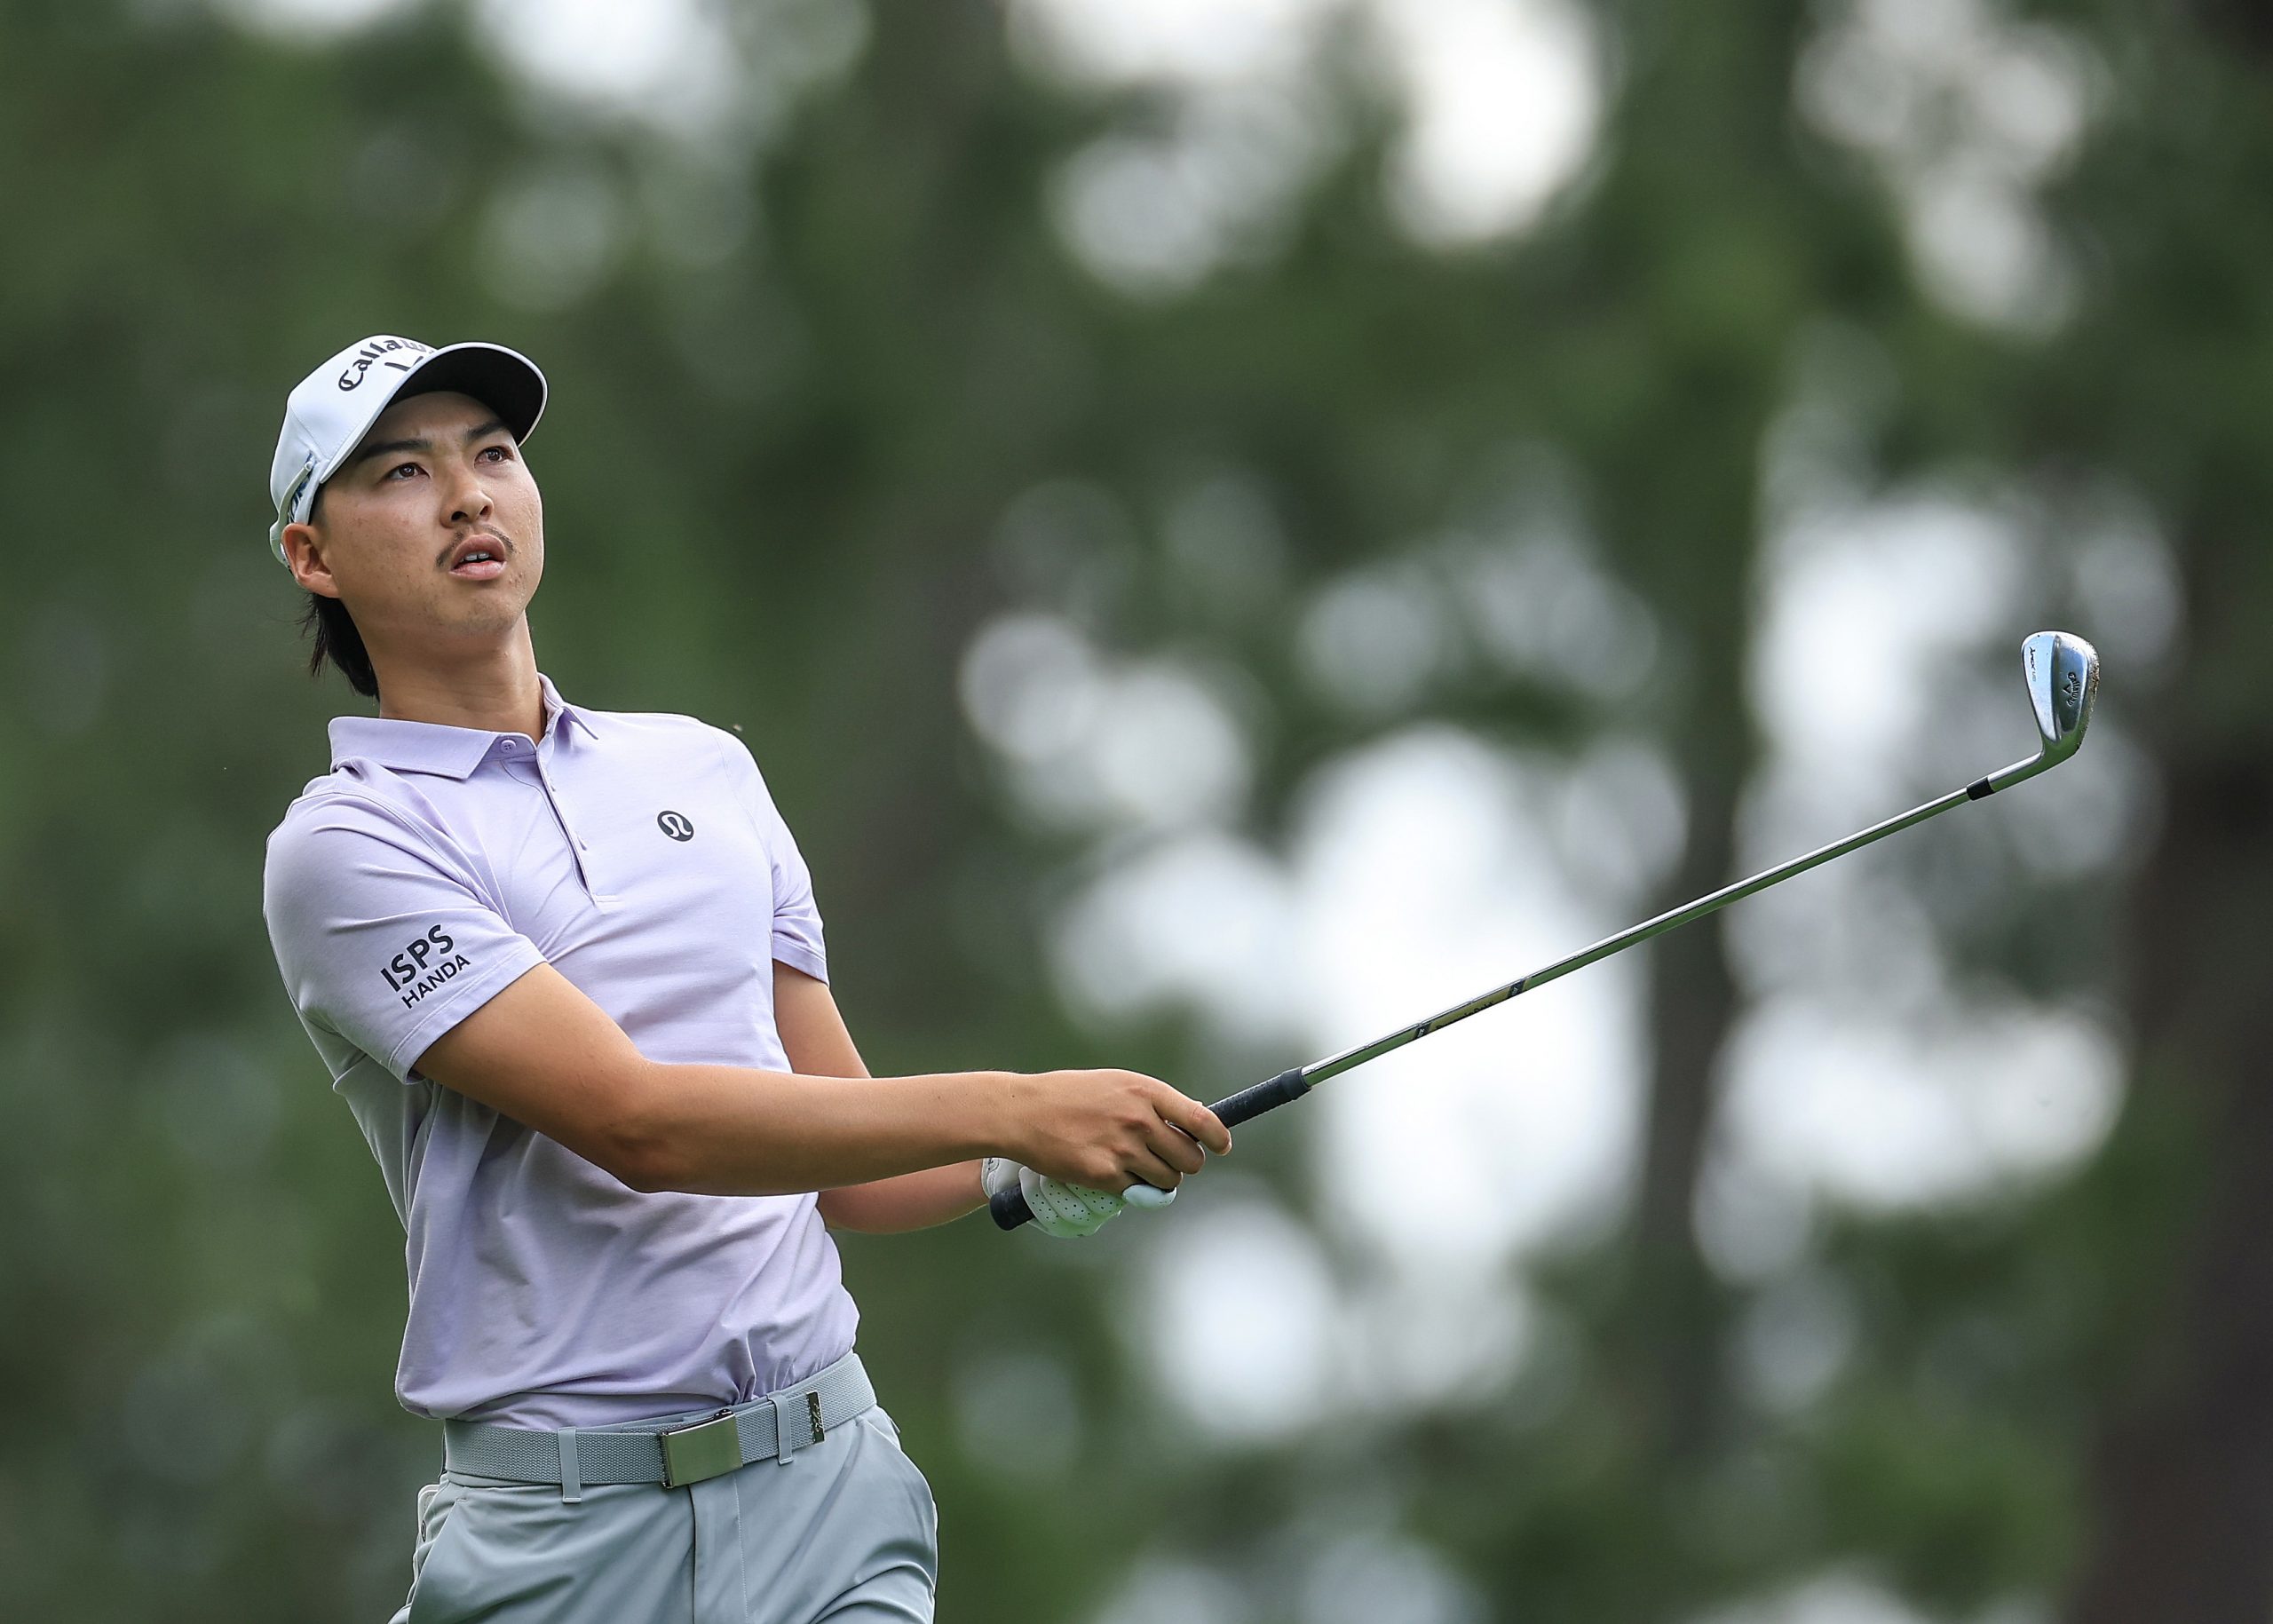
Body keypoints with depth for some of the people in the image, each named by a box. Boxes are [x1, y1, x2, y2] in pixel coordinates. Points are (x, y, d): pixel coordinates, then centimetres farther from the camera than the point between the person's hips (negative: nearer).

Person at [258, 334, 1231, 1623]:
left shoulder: (706, 768, 16)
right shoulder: (347, 848, -4)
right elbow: (637, 1124, -16)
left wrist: (1022, 1173, -3)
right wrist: (1009, 1107, -20)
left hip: (828, 1482, 4)